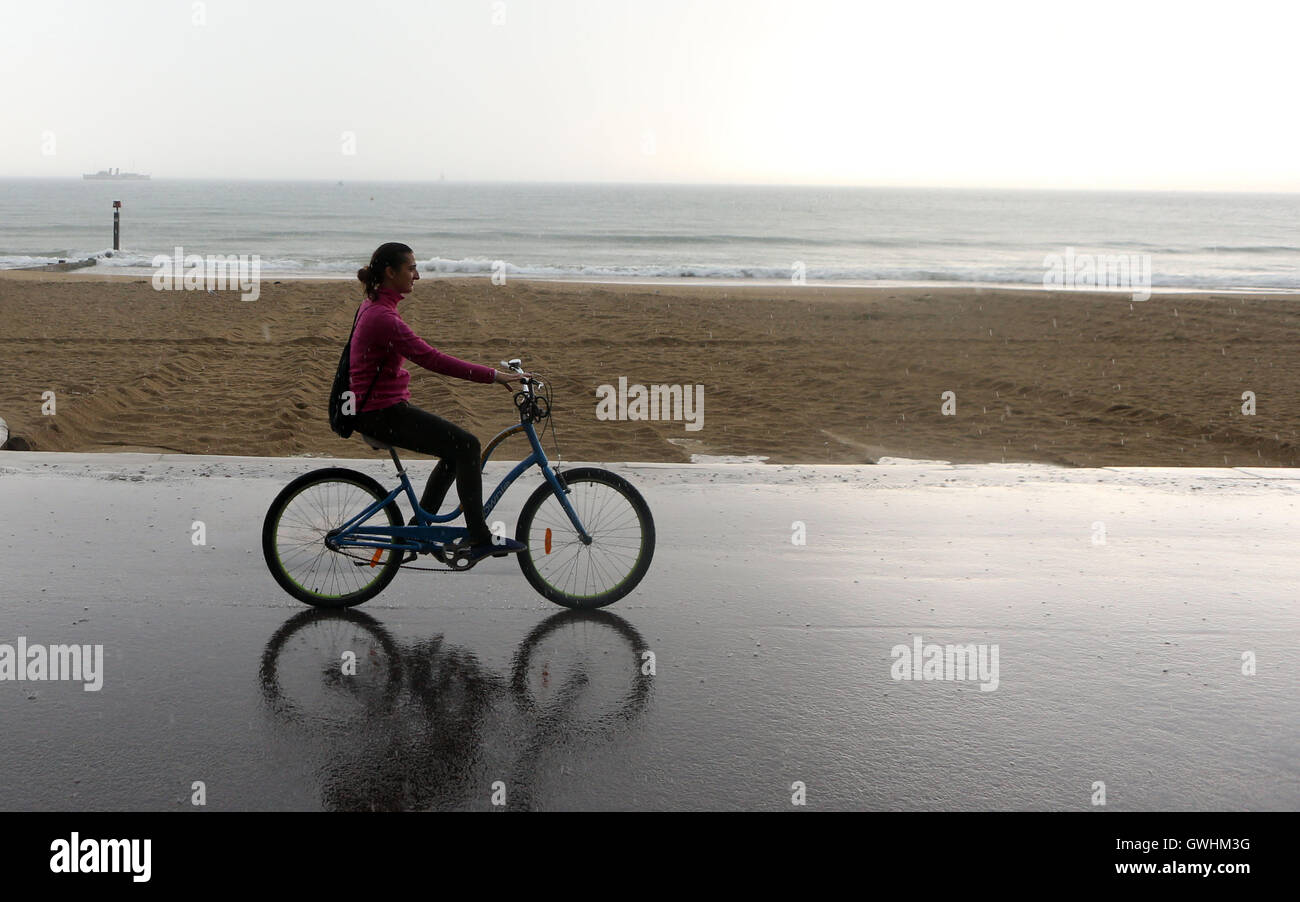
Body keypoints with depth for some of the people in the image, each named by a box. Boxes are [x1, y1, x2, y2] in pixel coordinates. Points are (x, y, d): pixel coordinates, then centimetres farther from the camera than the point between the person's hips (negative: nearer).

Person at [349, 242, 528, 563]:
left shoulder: (374, 305, 11)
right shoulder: (383, 316, -22)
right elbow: (432, 359, -28)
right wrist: (493, 375, -28)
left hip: (380, 407, 11)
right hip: (382, 413, -11)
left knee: (458, 450, 13)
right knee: (467, 446, -13)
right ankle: (480, 539, -10)